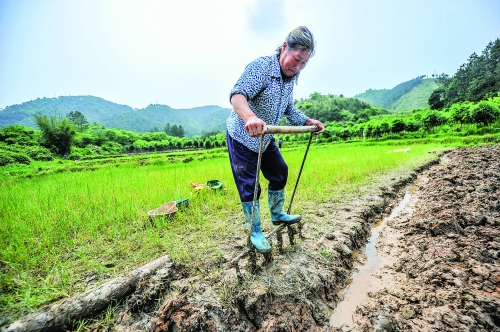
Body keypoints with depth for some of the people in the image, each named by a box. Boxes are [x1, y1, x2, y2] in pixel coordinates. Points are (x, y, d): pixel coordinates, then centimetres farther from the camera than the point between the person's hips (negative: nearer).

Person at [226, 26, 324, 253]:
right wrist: (250, 118, -57)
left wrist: (308, 122, 0)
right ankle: (255, 232, 18)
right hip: (242, 137, -8)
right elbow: (237, 95, -38)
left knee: (280, 173, 15)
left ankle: (277, 215, 37)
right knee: (249, 186, -1)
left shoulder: (290, 77, 3)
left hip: (265, 139, 8)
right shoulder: (261, 66, -22)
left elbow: (288, 109, 13)